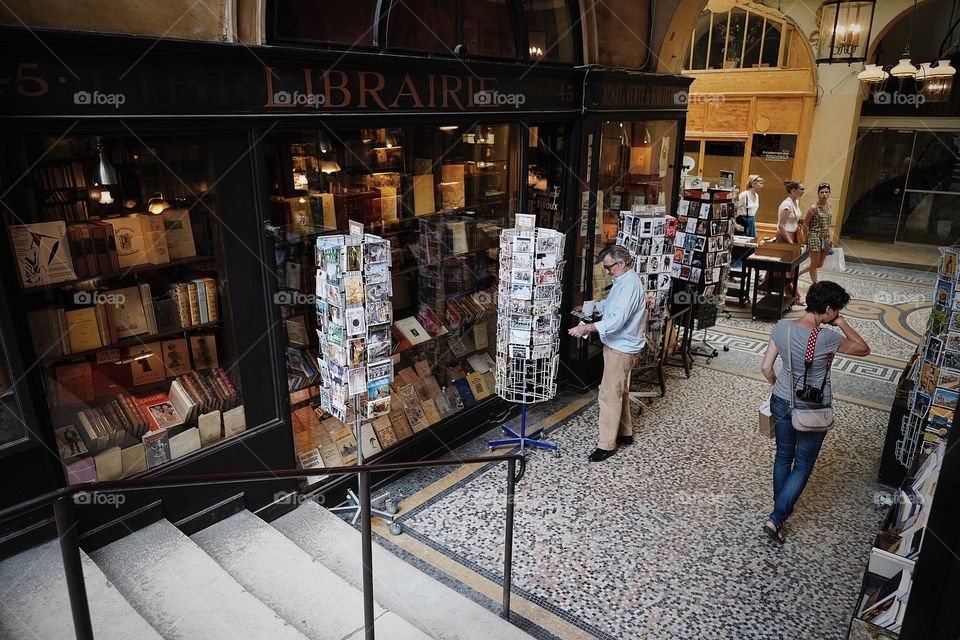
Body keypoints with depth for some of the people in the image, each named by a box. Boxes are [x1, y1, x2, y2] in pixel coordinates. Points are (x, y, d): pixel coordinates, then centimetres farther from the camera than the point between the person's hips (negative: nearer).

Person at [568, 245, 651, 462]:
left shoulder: (630, 286, -25)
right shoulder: (622, 281, 9)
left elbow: (617, 321, -34)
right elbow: (609, 304, 24)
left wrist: (587, 328, -36)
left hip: (621, 349, -11)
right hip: (619, 346, 11)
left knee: (610, 395, -6)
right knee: (620, 392, 20)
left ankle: (607, 445, 2)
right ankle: (625, 433, 34)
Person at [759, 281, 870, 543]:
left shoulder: (782, 326, -12)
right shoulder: (827, 339, -25)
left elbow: (766, 368, -4)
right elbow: (863, 349, -6)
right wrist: (842, 324, -4)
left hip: (781, 402, 5)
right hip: (812, 410, -5)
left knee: (783, 456, 22)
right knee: (803, 465, 12)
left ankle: (782, 507, 40)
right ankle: (775, 519, 9)